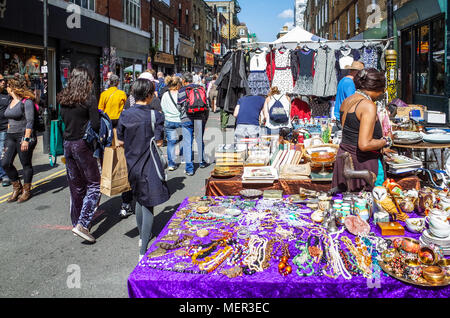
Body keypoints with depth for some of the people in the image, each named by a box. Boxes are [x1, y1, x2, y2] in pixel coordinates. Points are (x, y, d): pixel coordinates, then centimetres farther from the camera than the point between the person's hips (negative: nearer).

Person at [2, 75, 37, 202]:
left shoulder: (27, 101, -11)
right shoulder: (11, 102, 15)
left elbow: (30, 121, -17)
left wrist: (26, 139, -22)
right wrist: (8, 135, 20)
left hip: (24, 136, -8)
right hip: (10, 136, 8)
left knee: (26, 164, 2)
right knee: (5, 163, 1)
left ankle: (26, 190, 15)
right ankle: (17, 187, 17)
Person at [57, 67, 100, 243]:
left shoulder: (63, 100, 7)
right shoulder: (89, 99, -11)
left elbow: (63, 121, 13)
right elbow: (96, 125, -14)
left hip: (67, 145, 7)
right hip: (83, 145, -6)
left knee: (76, 186, 16)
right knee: (94, 185, 0)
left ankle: (76, 222, 25)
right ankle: (82, 225, -10)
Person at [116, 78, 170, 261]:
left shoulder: (125, 114, -1)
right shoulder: (155, 116, -14)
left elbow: (120, 141, 3)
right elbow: (159, 142, -13)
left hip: (132, 165, 5)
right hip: (149, 166, -5)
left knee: (140, 200, 24)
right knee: (148, 205, 2)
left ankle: (142, 237, 40)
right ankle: (143, 251, 3)